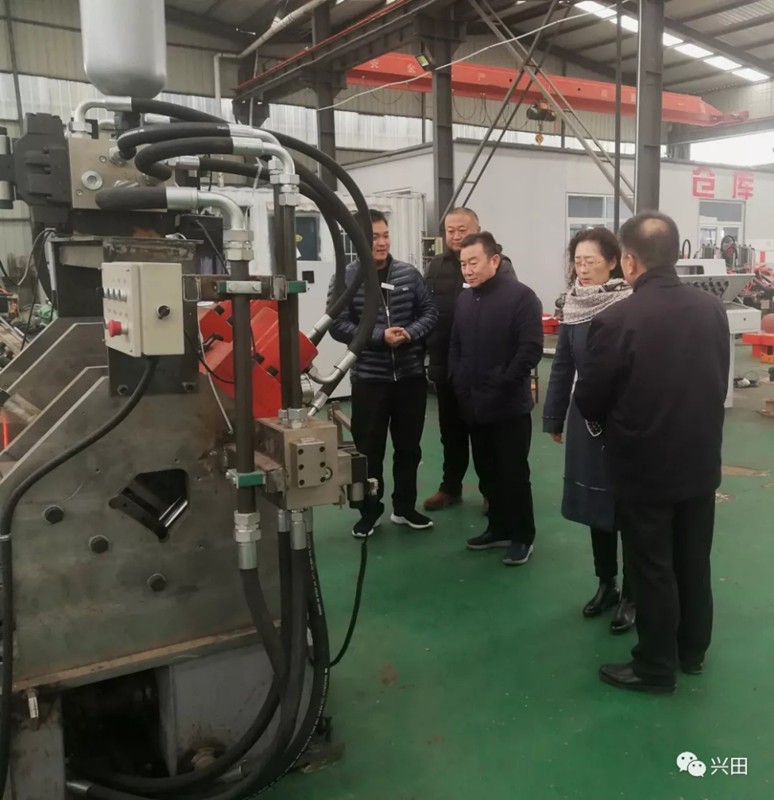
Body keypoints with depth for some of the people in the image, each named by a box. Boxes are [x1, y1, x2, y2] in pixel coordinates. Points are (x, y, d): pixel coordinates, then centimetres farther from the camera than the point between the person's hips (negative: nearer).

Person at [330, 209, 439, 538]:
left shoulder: (410, 274, 1)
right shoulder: (347, 279, -5)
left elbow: (430, 311, 5)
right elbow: (338, 325, -10)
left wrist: (410, 333, -15)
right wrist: (379, 336, -20)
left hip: (410, 375, 3)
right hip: (369, 377, -2)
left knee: (408, 446, 13)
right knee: (369, 448, 6)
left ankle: (405, 507, 28)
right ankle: (370, 511, 22)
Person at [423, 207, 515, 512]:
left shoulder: (499, 265, -6)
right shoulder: (435, 267, 8)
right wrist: (428, 356, 5)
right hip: (446, 366, 4)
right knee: (451, 431, 16)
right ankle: (450, 487, 30)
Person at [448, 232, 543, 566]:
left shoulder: (520, 296, -11)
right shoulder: (464, 299, 10)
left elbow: (531, 349, -16)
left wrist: (502, 383, -16)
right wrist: (458, 382, 5)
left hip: (509, 405, -6)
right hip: (473, 404, 7)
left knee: (513, 473, 2)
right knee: (487, 472, 15)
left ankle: (522, 535, 17)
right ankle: (499, 527, 30)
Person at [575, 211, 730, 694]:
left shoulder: (617, 320, -22)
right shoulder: (713, 309, -5)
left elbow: (589, 402, -13)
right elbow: (721, 384, 8)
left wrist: (621, 420, 9)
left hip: (644, 466, -5)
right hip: (701, 460, 6)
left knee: (652, 569, 10)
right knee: (694, 562, 20)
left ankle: (656, 667, 25)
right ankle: (692, 651, 38)